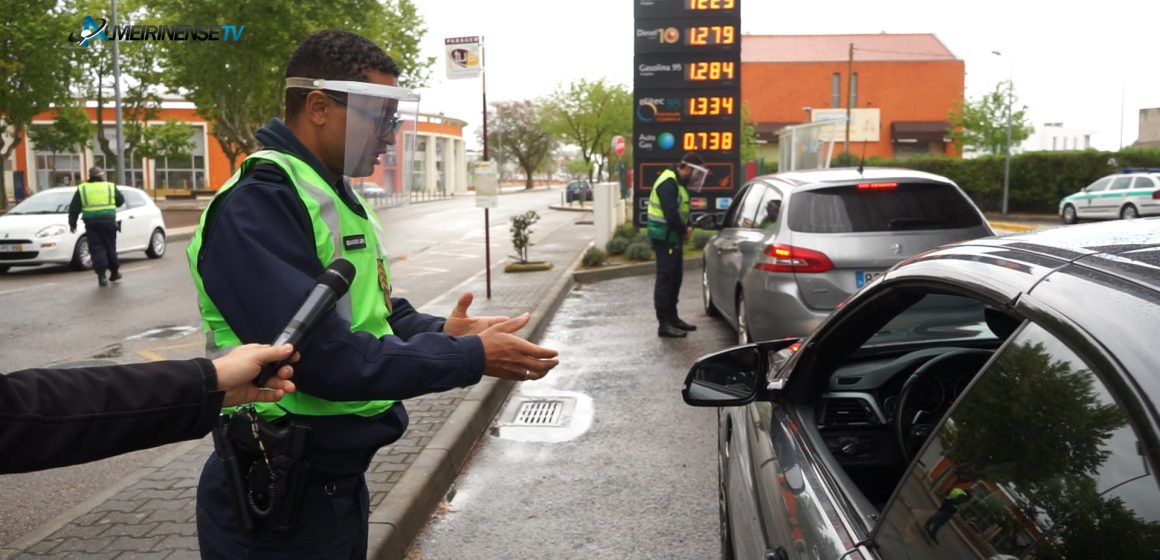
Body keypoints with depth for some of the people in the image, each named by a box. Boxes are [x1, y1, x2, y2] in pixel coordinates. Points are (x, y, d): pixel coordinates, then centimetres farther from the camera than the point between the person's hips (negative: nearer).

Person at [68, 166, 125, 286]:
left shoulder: (82, 189, 8)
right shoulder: (111, 187, 6)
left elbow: (74, 208, 7)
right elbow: (120, 200, 14)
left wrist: (72, 223, 12)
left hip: (91, 223, 0)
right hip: (108, 221, 0)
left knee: (96, 249, 1)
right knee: (110, 247, 13)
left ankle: (101, 275, -9)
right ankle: (114, 272, 21)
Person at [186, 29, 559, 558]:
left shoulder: (336, 196, 10)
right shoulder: (257, 203, -22)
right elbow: (322, 356, -28)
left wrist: (440, 331, -4)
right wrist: (470, 358, -22)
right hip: (278, 499, -9)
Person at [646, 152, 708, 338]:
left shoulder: (678, 183, 15)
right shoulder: (668, 183, -19)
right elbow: (671, 214, -26)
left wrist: (686, 227, -1)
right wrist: (685, 230, -11)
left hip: (674, 238, 10)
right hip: (665, 238, -10)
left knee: (675, 278, 16)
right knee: (665, 279, -7)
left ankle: (672, 318, 26)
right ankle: (664, 324, -3)